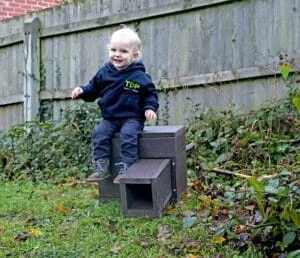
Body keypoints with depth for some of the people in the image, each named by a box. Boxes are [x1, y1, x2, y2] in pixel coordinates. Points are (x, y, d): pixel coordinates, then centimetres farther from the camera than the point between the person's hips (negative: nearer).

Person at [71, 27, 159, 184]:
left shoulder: (139, 76, -5)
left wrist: (150, 108, -12)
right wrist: (82, 91, -6)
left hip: (132, 118, -4)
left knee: (128, 135, -30)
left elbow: (150, 93, 4)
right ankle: (101, 167, -15)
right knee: (99, 133, -19)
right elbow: (93, 89, 13)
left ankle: (125, 168, -26)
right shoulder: (104, 72, 5)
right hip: (110, 118, 4)